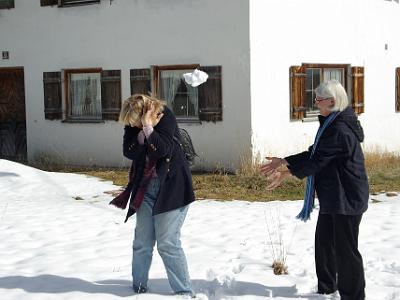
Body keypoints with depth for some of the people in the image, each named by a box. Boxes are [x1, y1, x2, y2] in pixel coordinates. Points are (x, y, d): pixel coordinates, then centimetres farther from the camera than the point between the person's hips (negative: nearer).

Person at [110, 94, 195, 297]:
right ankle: (139, 287, 22)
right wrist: (141, 135, -22)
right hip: (146, 187, 5)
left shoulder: (165, 117, -14)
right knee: (142, 242, 8)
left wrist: (148, 127, -28)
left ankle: (185, 292, -1)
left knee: (167, 243, -9)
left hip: (171, 187, -5)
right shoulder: (132, 122, 1)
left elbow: (162, 150, -23)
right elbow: (128, 152, -9)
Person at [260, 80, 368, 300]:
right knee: (323, 242, 18)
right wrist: (284, 163, 3)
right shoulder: (331, 124, 10)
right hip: (332, 198, 10)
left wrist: (285, 169, -15)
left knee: (346, 249, -1)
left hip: (346, 199, -10)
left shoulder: (340, 130, -23)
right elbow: (314, 154, 11)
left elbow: (316, 161, -23)